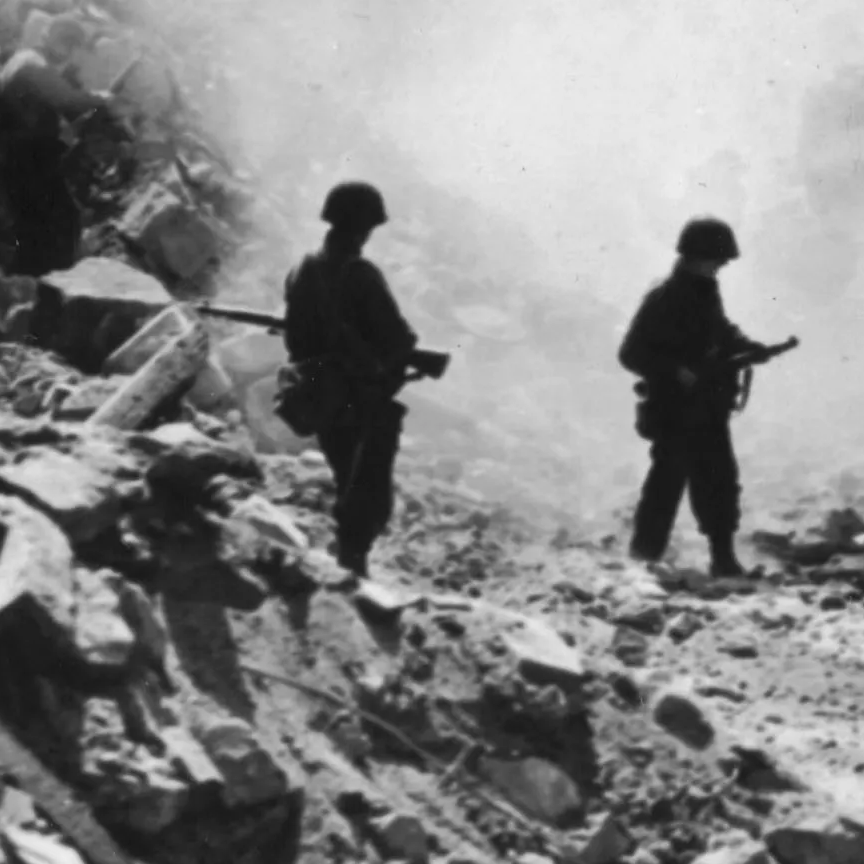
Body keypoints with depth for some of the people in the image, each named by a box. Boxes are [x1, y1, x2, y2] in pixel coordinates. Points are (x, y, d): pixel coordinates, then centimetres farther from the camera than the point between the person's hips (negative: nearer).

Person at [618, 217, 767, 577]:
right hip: (674, 411, -7)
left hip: (709, 409, 7)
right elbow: (631, 353, -16)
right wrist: (675, 372, -25)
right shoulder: (664, 300, -14)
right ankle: (644, 558, 7)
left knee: (720, 480, 5)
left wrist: (746, 347, 3)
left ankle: (723, 557, 9)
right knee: (668, 480, -3)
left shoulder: (706, 293, 9)